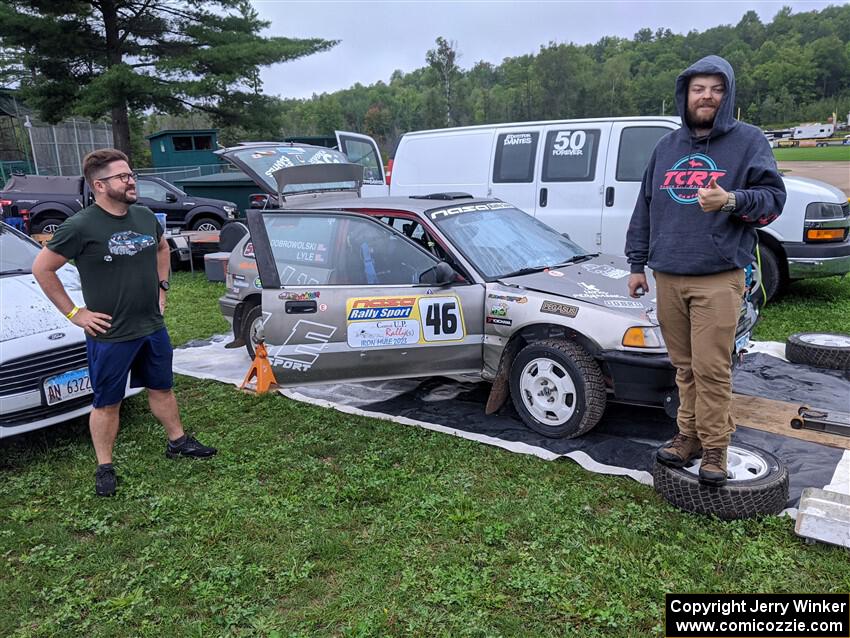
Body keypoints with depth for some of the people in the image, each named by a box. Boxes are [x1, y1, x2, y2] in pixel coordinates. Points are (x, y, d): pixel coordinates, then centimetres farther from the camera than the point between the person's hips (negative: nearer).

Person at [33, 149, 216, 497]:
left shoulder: (145, 216, 2)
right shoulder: (81, 226, -16)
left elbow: (162, 249, 22)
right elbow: (42, 269, -10)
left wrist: (161, 286, 12)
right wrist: (74, 313, -11)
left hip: (153, 327, 6)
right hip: (109, 335, -5)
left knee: (162, 388, 19)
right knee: (107, 404, 7)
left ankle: (178, 442, 37)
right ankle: (104, 468, 22)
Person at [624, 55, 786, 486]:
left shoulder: (747, 141, 3)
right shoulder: (667, 146, 15)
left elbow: (773, 197, -1)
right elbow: (645, 207, 17)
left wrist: (732, 200, -21)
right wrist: (637, 263, 14)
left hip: (719, 278, -4)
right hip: (668, 277, 4)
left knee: (711, 368, -6)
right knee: (684, 366, 11)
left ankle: (714, 447, 8)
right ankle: (689, 435, 23)